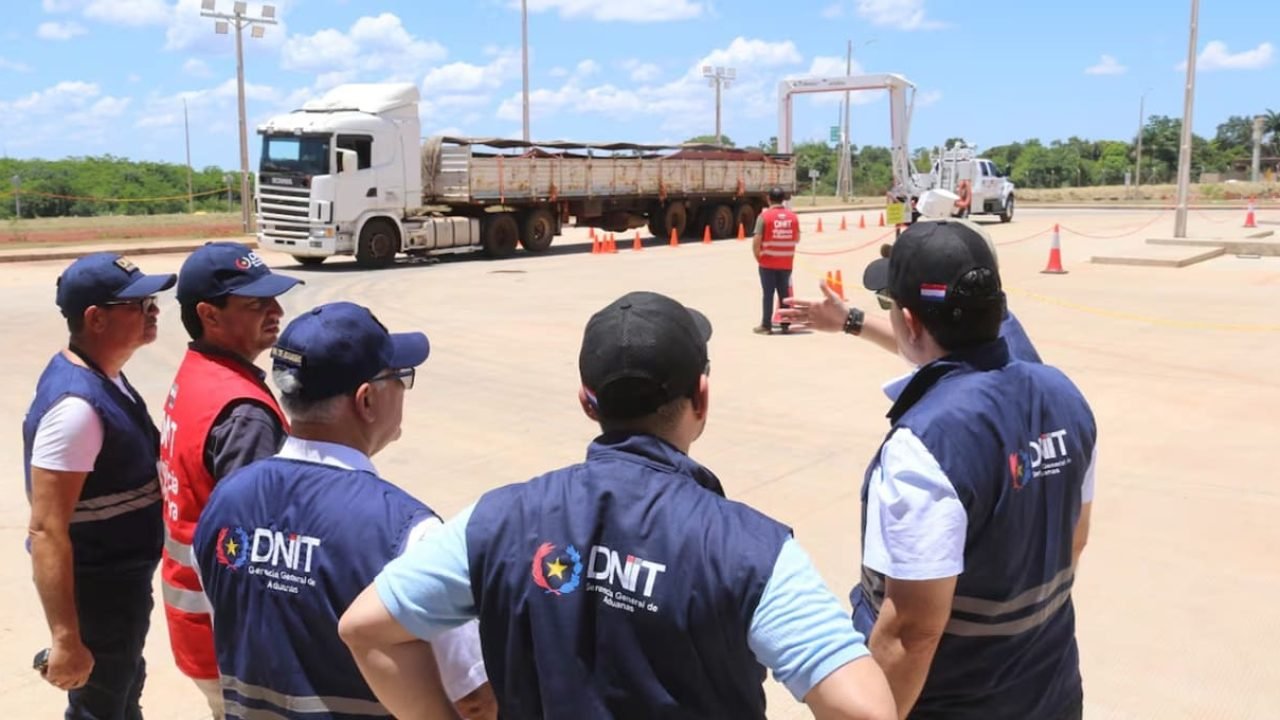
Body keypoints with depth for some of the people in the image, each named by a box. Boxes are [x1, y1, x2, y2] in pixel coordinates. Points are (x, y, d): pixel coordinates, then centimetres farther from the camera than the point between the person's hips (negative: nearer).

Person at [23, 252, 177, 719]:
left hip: (121, 577, 9)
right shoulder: (77, 405, -29)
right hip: (98, 589, -9)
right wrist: (65, 639, -29)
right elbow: (47, 530, -30)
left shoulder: (102, 376, 1)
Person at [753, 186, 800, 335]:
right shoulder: (793, 216, 2)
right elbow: (797, 238, 10)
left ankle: (766, 325, 7)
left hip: (768, 262, -3)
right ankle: (785, 324, 16)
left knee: (768, 293, 3)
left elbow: (756, 241, -14)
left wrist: (758, 256, 0)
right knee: (784, 293, 12)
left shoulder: (764, 216, -10)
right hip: (786, 263, 3)